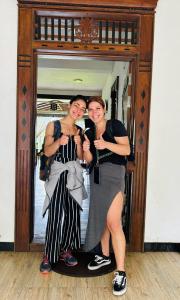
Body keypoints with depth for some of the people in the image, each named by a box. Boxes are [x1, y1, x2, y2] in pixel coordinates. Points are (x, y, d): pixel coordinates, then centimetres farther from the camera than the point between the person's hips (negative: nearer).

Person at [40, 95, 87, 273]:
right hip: (58, 173, -4)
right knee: (55, 215, -8)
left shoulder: (79, 130, 11)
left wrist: (78, 143, -8)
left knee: (72, 213, 7)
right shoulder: (53, 125, 0)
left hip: (74, 174, 4)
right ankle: (48, 255, 6)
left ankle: (65, 250, 23)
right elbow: (47, 152, -5)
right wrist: (59, 142, -23)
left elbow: (81, 156, 10)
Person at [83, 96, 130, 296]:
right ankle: (105, 256, 31)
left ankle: (121, 272, -5)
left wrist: (106, 144, -25)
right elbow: (89, 160, 12)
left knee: (113, 222, -12)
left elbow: (127, 150, -11)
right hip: (96, 176, 7)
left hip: (113, 174, -6)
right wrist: (86, 149, -9)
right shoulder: (89, 132, 14)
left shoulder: (115, 125, -2)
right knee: (100, 218, 12)